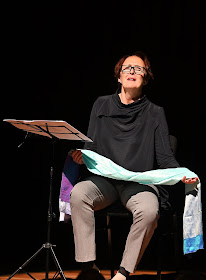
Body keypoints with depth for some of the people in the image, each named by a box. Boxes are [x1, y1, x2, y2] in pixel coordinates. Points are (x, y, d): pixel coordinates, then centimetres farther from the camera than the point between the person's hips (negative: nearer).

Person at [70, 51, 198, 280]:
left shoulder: (155, 113, 8)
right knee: (78, 194, -32)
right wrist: (82, 156, -14)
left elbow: (165, 158, 3)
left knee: (149, 210, -36)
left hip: (140, 182, -1)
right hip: (104, 179, 1)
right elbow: (91, 146, 10)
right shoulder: (102, 105, 13)